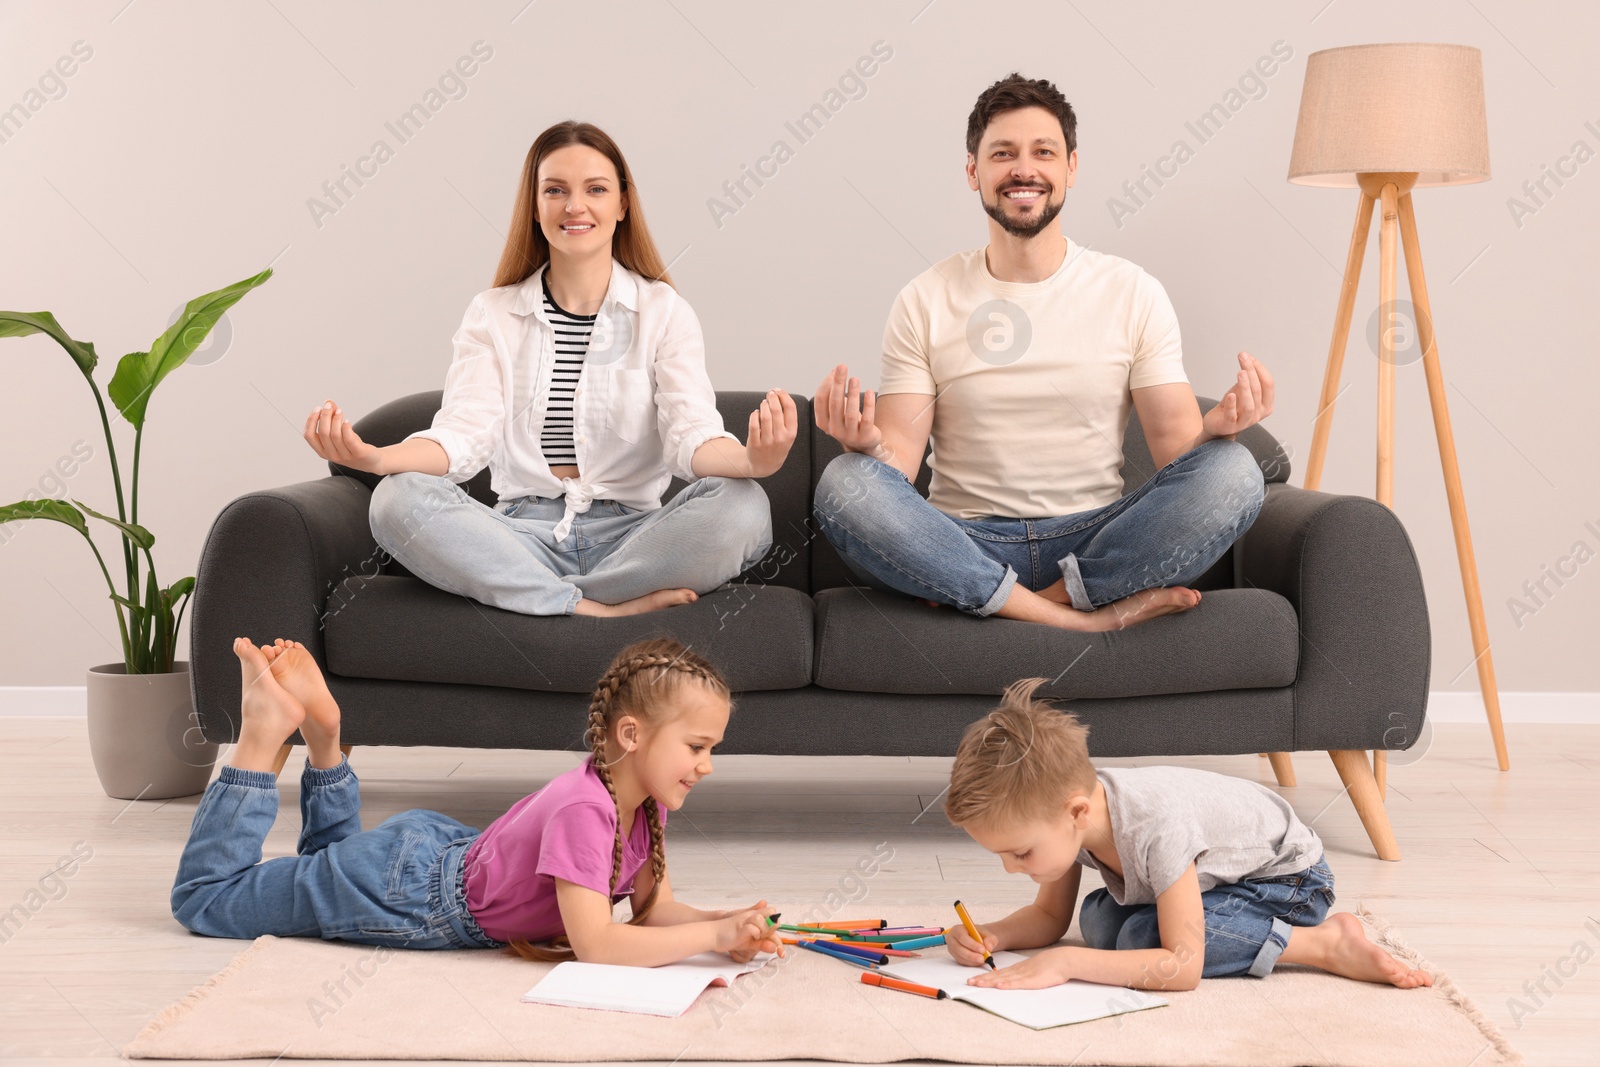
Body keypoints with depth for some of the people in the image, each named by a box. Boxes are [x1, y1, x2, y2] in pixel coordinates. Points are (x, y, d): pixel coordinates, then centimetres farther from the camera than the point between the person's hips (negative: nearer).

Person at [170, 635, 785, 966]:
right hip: (408, 889, -8)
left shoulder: (645, 802, -8)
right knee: (202, 899, 6)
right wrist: (714, 935, -40)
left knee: (333, 859, 39)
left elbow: (654, 908, -3)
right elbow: (593, 944, -40)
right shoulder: (584, 810, -35)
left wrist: (724, 925, -21)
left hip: (447, 852, 8)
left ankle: (321, 734, 26)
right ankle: (263, 735, 8)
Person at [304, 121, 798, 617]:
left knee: (742, 506, -30)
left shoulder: (664, 311, 8)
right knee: (397, 500, -28)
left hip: (629, 534, 0)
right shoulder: (492, 314, 11)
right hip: (524, 534, 1)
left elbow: (692, 434, -8)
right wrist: (374, 457, -26)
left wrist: (751, 460, -33)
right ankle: (602, 611, -28)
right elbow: (465, 432, -4)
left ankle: (540, 599, -24)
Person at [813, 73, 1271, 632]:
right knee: (844, 484, -30)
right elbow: (898, 464, -1)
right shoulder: (925, 302, 5)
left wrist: (1216, 426, -22)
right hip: (966, 543, 0)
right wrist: (865, 443, -25)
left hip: (1096, 538, 0)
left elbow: (1176, 451, 1)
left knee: (1233, 470, -24)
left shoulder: (1133, 293, 6)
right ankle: (1087, 614, -27)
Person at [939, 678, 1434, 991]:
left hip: (1291, 879, -8)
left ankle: (1325, 943, -17)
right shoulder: (1061, 807, -17)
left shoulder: (1158, 827, -39)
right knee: (1099, 922, -8)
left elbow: (1183, 967, -39)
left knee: (1141, 938, -25)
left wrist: (1064, 962, -43)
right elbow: (1050, 916, -1)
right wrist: (991, 935, -23)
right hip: (1225, 869, 8)